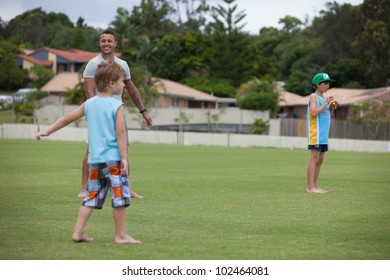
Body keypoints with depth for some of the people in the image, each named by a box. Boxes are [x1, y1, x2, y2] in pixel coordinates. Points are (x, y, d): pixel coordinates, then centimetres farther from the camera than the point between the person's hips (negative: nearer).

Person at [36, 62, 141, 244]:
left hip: (94, 159, 7)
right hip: (113, 158, -6)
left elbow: (67, 118, 16)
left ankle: (78, 232, 13)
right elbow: (120, 132, -15)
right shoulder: (117, 106, -8)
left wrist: (47, 131, 26)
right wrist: (124, 158, -15)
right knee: (119, 196, 0)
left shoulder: (89, 104, 10)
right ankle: (121, 236, 4)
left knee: (91, 196, 14)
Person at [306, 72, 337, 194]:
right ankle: (310, 187, -12)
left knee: (320, 160, 8)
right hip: (315, 133, -9)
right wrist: (326, 103, -16)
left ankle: (315, 186, 12)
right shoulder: (314, 97, -6)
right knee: (314, 159, -11)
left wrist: (331, 108, 7)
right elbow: (314, 113, -19)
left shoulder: (324, 98, 19)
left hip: (324, 133, 9)